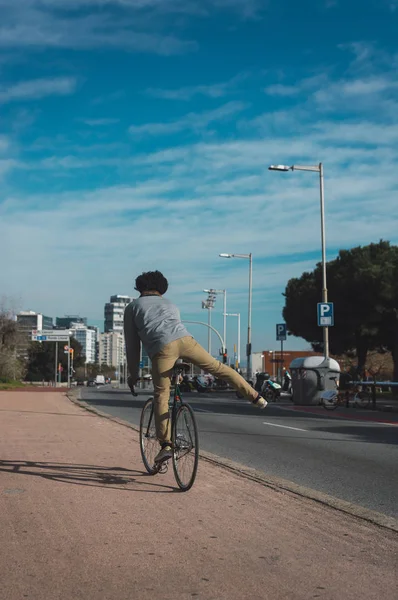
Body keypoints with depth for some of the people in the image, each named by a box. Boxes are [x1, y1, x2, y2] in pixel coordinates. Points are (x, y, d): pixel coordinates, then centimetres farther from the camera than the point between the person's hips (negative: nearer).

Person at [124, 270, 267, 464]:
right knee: (217, 367, 17)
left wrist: (133, 374, 30)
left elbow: (132, 344, 23)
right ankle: (255, 396, 20)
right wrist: (178, 370, 50)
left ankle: (165, 445, -2)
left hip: (161, 348, -3)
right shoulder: (169, 304, 36)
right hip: (184, 339, 3)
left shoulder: (132, 307, 25)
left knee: (161, 397, 4)